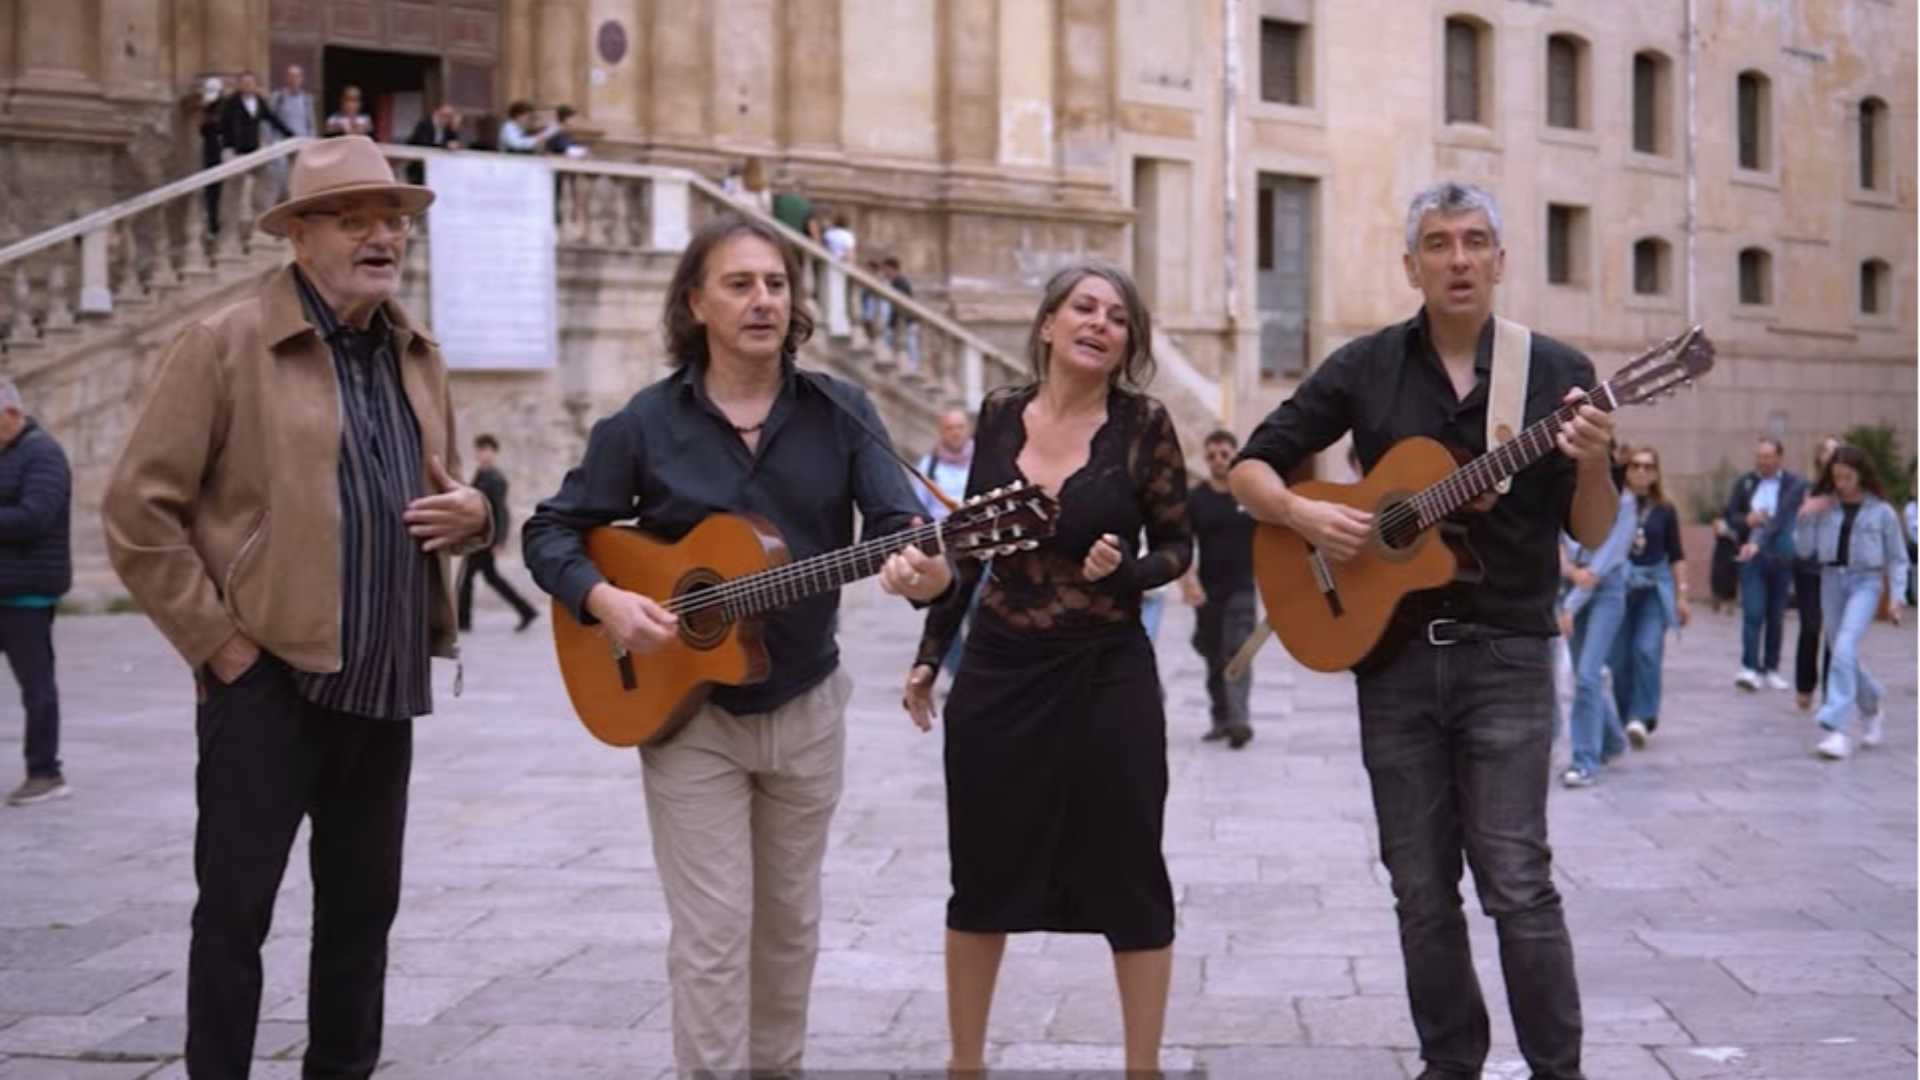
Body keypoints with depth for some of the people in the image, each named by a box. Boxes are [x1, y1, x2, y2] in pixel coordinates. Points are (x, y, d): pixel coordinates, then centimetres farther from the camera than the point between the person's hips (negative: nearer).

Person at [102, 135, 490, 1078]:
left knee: (362, 905, 14)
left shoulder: (415, 355, 12)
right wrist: (215, 640, -12)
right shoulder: (226, 344, -8)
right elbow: (138, 509, -10)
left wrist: (470, 513, 1)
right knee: (235, 907, 1)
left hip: (382, 683, 6)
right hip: (267, 680, -6)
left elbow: (442, 497, 25)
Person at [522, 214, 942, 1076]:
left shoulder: (840, 412, -2)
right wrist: (600, 599, -21)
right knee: (713, 931, -3)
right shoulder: (646, 422, -6)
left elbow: (894, 514, -14)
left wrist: (921, 564, -38)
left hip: (805, 706, 3)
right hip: (686, 708, -2)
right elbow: (550, 530, -1)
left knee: (790, 921, 16)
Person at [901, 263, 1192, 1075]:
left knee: (1127, 879, 5)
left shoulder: (1143, 424, -6)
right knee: (984, 874, 10)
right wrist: (929, 654, 10)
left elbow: (1178, 545, 0)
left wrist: (1124, 571, -21)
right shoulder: (1000, 414, 2)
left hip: (1107, 676, -2)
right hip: (997, 672, 3)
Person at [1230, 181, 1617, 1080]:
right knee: (1420, 888, 9)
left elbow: (1591, 534, -1)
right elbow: (1250, 468, 7)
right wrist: (1304, 515, -13)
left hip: (1506, 656, -2)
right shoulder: (1366, 368, 4)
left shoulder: (1555, 373, -1)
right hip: (1390, 652, 2)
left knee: (1517, 882, -6)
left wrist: (1592, 466, -22)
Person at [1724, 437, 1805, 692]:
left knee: (1776, 616, 6)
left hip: (1781, 557, 0)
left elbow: (1782, 518, -13)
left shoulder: (1795, 485, -2)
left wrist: (1758, 542, -25)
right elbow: (1729, 516, 9)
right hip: (1751, 557, 1)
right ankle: (1750, 668, -13)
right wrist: (1747, 520, -12)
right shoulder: (1745, 483, 7)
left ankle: (1771, 670, 15)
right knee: (1752, 612, -10)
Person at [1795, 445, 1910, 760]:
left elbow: (1897, 557, 4)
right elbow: (1804, 550, 6)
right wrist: (1804, 519, -9)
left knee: (1845, 648, -20)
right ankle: (1872, 704, 39)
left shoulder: (1881, 511, -2)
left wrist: (1898, 594, -7)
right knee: (1843, 653, 11)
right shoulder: (1823, 507, 5)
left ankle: (1838, 729, -22)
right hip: (1831, 579, 4)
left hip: (1865, 581, -4)